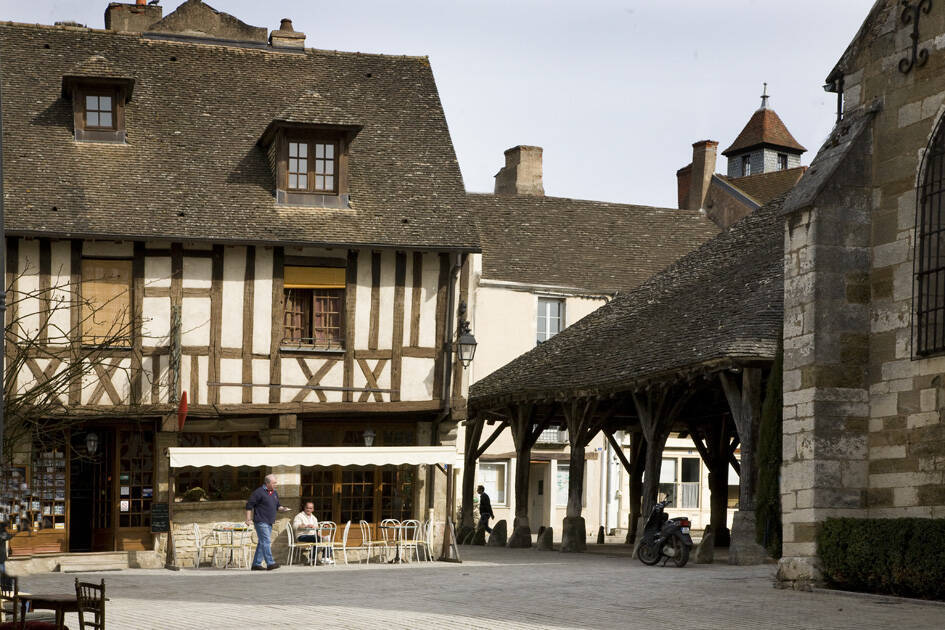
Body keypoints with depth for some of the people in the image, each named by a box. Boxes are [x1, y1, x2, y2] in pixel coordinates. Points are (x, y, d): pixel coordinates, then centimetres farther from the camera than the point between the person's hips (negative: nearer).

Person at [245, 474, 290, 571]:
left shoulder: (274, 493, 15)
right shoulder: (259, 492, -10)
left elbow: (277, 506, 23)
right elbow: (249, 505, -10)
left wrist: (282, 508, 1)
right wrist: (248, 519, -14)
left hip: (269, 523, 8)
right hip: (261, 522, -8)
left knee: (262, 543, 9)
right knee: (266, 541, -14)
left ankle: (256, 564, 13)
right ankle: (270, 563, -19)